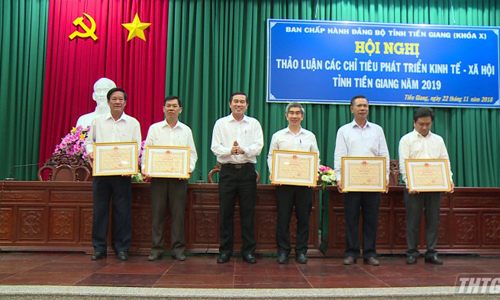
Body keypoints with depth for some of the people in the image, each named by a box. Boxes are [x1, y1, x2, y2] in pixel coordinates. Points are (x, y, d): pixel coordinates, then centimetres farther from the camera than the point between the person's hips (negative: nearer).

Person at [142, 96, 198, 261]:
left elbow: (192, 153, 10)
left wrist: (190, 168, -8)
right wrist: (145, 168, -9)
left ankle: (178, 249, 9)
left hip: (179, 177, 0)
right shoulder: (154, 128, 11)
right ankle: (156, 249, 10)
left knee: (178, 213, 1)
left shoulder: (186, 130, 12)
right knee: (157, 213, 1)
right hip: (158, 175, 0)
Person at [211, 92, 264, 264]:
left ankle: (248, 250, 12)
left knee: (248, 212, 2)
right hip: (228, 170, 0)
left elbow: (258, 146, -1)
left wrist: (243, 150, -20)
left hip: (247, 171, 0)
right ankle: (225, 250, 13)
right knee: (226, 212, 2)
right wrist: (230, 150, -19)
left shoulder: (254, 123, 10)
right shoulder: (221, 123, 9)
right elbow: (215, 147, 0)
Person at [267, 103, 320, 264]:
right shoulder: (278, 136, 10)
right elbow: (271, 157, 8)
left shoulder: (310, 136, 13)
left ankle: (301, 251, 14)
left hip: (304, 182, 1)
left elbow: (316, 158, 13)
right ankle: (283, 251, 10)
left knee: (303, 218, 4)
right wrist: (274, 173, -8)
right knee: (283, 218, 0)